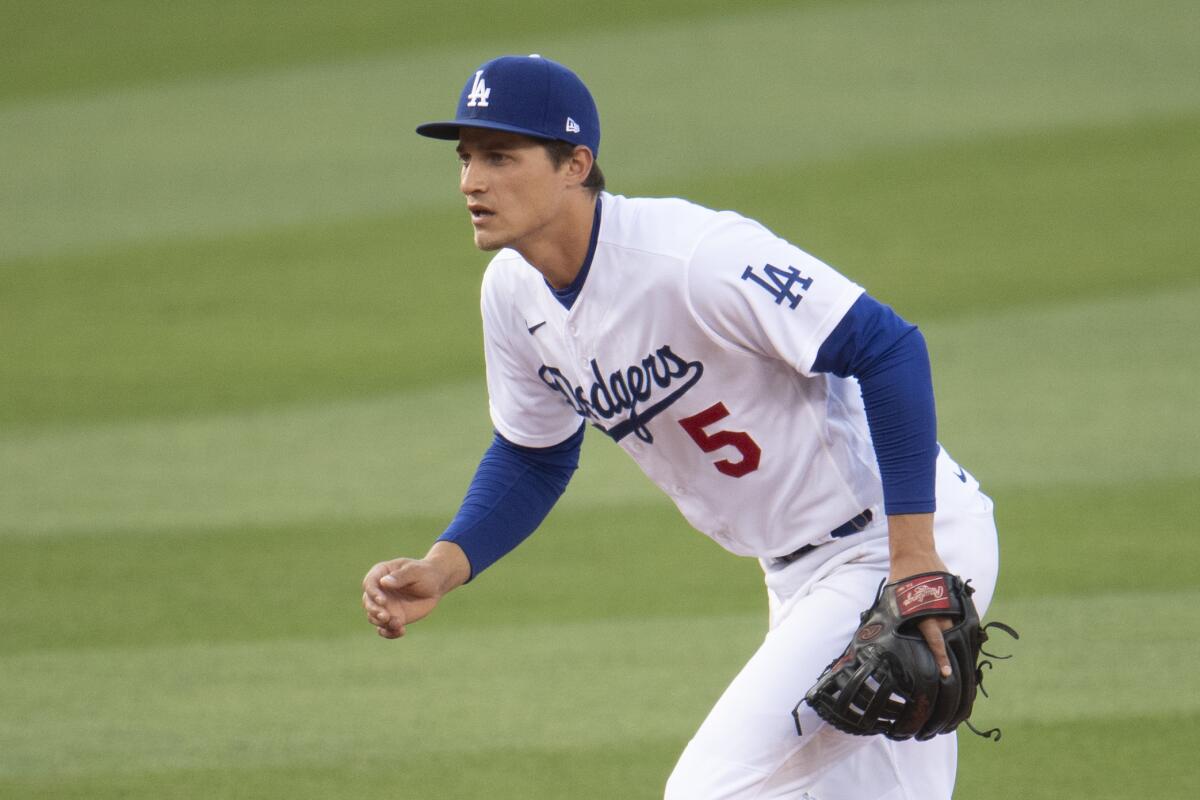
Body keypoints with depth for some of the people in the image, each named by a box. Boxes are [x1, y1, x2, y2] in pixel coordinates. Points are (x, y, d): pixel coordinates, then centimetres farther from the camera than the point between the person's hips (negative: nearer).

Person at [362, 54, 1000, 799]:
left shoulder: (696, 256, -27)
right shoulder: (513, 292, 0)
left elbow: (889, 351, -26)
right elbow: (532, 458, 15)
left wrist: (913, 561, -29)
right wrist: (441, 569, -3)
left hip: (898, 541, -9)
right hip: (797, 571, 9)